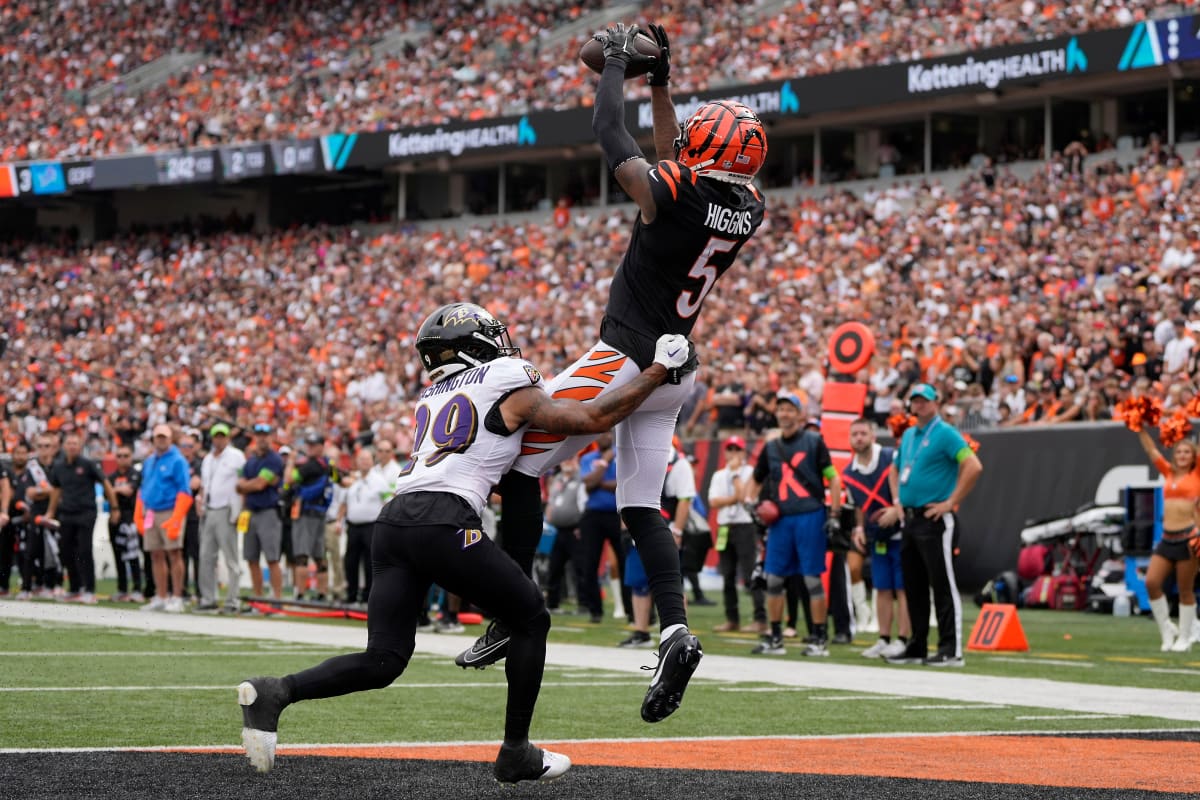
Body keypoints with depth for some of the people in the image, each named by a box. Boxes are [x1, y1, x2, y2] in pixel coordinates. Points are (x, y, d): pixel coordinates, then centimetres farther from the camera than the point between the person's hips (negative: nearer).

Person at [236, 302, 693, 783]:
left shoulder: (432, 397, 28)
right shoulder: (511, 387, 9)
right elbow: (593, 420, 5)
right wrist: (658, 372, 14)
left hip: (394, 521, 6)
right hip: (442, 522, -6)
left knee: (382, 661, 6)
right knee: (531, 617, 14)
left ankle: (274, 693, -16)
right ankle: (516, 754, 15)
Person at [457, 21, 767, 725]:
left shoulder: (670, 195, -19)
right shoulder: (748, 213, 2)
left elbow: (609, 134, -7)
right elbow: (682, 164, 21)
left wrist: (619, 62, 7)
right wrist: (660, 84, 24)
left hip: (623, 364, -8)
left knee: (519, 465, 1)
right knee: (642, 508, 8)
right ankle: (675, 632, -11)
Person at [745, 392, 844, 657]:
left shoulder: (813, 441, 2)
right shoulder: (770, 448, 14)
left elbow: (833, 479, 1)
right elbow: (756, 480, 27)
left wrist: (834, 515, -7)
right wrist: (750, 502, 7)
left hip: (810, 517, -4)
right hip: (780, 519, 5)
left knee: (813, 578, -4)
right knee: (773, 578, 3)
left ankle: (820, 638, 2)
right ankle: (775, 638, 12)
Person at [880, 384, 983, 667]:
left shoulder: (945, 433, -9)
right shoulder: (908, 436, 17)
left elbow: (973, 466, -19)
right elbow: (895, 470, 31)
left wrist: (951, 502, -17)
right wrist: (897, 504, 17)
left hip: (935, 520, -9)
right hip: (910, 518, 9)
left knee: (943, 585, -9)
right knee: (913, 587, 12)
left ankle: (951, 650, -9)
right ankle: (917, 648, 19)